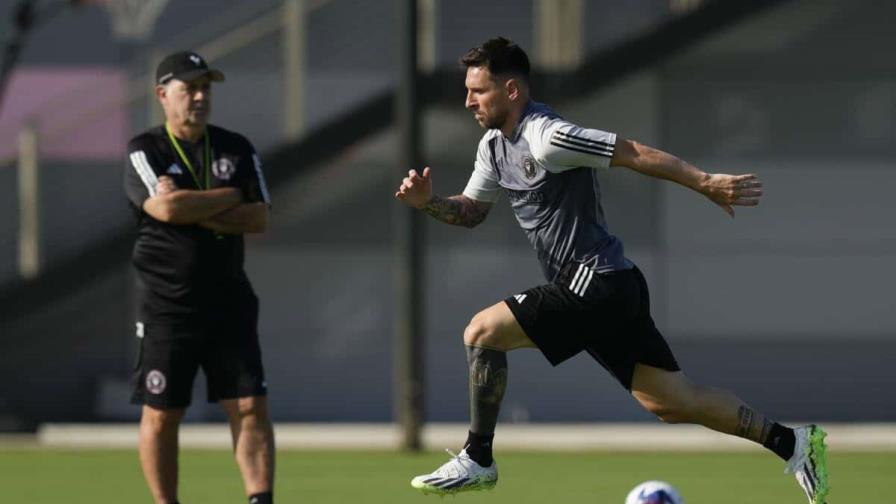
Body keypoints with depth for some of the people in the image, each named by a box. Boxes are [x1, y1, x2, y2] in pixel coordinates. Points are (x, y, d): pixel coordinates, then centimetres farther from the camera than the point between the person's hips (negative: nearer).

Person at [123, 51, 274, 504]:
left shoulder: (236, 149, 10)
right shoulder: (145, 152, -2)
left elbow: (260, 219, -1)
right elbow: (166, 208, -20)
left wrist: (196, 210, -13)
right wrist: (231, 197, -8)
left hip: (230, 301, 3)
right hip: (166, 307, -3)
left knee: (250, 407, -5)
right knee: (161, 414, 0)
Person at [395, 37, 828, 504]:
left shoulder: (545, 137, -18)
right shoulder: (494, 145, 11)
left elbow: (636, 153, -18)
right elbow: (470, 210, 22)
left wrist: (706, 183, -20)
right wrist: (428, 201, 2)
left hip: (596, 282, -9)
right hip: (611, 290, 9)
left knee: (482, 332, -12)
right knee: (673, 402, 9)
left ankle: (476, 461, -2)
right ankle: (792, 443, 14)